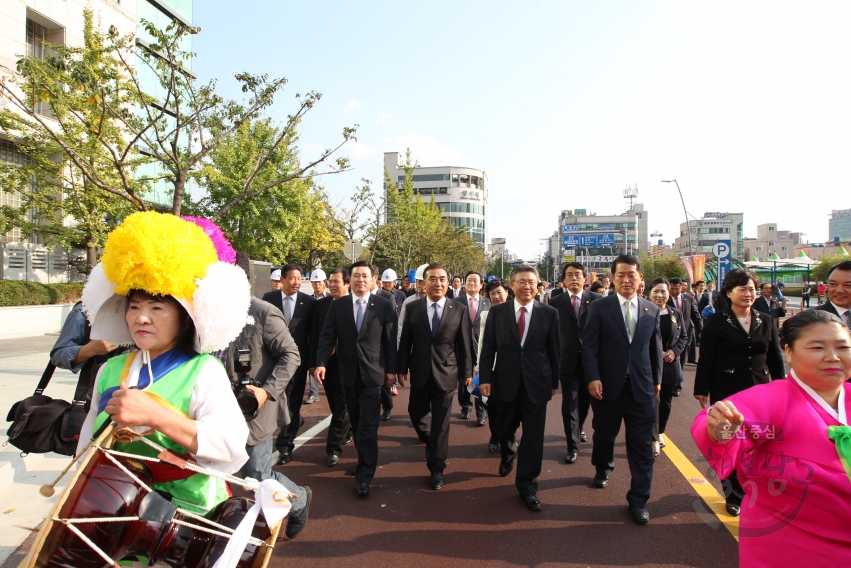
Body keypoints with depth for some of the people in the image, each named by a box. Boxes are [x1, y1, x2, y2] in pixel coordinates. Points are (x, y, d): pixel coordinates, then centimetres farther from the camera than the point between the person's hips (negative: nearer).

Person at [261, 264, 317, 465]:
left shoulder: (309, 301, -1)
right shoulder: (269, 298, 0)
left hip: (298, 358, 0)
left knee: (293, 401, 6)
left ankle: (285, 445, 19)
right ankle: (293, 423, 28)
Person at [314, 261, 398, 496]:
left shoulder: (384, 305, -3)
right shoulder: (337, 305, 3)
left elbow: (390, 339, -1)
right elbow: (327, 336, -2)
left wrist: (391, 369, -3)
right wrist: (321, 362, -15)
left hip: (373, 373, -3)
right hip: (348, 373, 3)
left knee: (368, 426, -4)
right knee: (357, 423, 15)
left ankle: (364, 475, 4)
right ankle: (366, 462, 31)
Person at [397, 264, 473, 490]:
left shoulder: (459, 310, -4)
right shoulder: (412, 308, -1)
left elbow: (464, 344, -1)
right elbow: (405, 341, 2)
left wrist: (467, 372, 2)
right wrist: (402, 368, 1)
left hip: (446, 373, -2)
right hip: (420, 372, 2)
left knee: (440, 422, 5)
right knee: (416, 413, 14)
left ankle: (436, 468, 20)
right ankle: (432, 444, 46)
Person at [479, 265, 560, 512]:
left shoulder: (549, 313, -1)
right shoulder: (497, 312, 0)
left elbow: (554, 350, 3)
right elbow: (488, 348, 0)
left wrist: (554, 381, 6)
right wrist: (485, 378, -6)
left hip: (537, 383, -1)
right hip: (506, 381, 1)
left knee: (533, 436, 4)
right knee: (504, 429, 18)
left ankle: (527, 487, 19)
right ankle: (508, 455, 52)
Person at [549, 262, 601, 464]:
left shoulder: (596, 300, -2)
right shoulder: (556, 302, -3)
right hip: (568, 361, -1)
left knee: (585, 402, 19)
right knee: (569, 405, 1)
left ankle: (577, 430, 44)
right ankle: (573, 446, 12)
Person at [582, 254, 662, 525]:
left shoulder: (652, 310, 5)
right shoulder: (599, 307, -4)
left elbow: (656, 348, 11)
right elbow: (589, 346, -6)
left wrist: (657, 379, 12)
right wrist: (593, 378, -14)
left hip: (641, 386, 1)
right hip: (607, 385, -1)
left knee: (642, 445, 3)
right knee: (604, 434, 16)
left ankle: (639, 500, 15)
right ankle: (603, 469, 46)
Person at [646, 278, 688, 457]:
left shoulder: (676, 314, 6)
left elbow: (684, 337, 11)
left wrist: (674, 351, -7)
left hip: (670, 365, 5)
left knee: (666, 401, 14)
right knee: (653, 401, -8)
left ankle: (660, 432, 33)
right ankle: (654, 439, 0)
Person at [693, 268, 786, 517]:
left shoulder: (765, 321, 7)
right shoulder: (716, 322, -5)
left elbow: (775, 359, 11)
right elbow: (705, 359, -6)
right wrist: (702, 390, -8)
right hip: (727, 391, -3)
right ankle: (734, 495, 22)